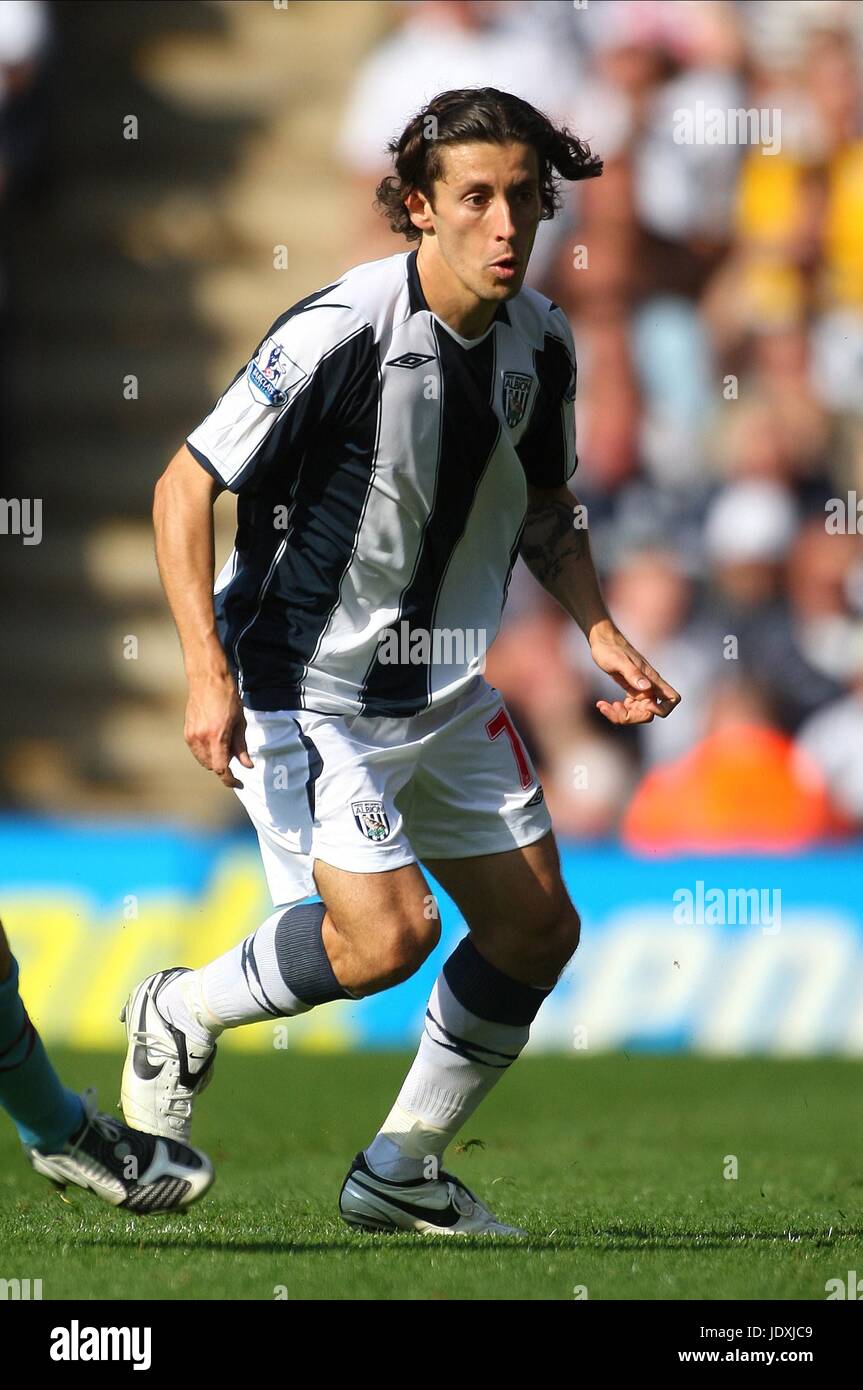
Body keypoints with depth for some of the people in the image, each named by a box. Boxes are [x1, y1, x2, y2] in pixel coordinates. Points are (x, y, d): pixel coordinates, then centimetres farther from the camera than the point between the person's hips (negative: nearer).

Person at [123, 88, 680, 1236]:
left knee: (538, 929, 6)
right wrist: (207, 671, -27)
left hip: (446, 695, 8)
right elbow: (186, 485, -19)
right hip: (306, 686, -8)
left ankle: (401, 1172, 22)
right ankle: (181, 1017, 7)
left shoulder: (540, 342, -1)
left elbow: (547, 512, 17)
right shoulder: (343, 332, -23)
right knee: (388, 933, -21)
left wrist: (605, 637, 2)